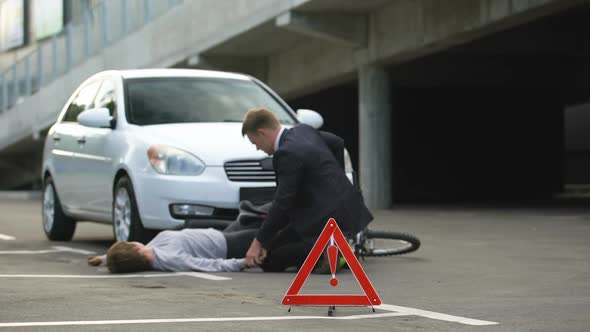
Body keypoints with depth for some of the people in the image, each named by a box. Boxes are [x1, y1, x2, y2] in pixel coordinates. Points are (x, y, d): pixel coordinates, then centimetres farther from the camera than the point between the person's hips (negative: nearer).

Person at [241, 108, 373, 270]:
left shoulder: (288, 154, -19)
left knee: (266, 259, -5)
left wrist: (258, 242, -14)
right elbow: (337, 143, 25)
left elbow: (282, 203, -19)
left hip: (328, 218, -10)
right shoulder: (304, 130, 8)